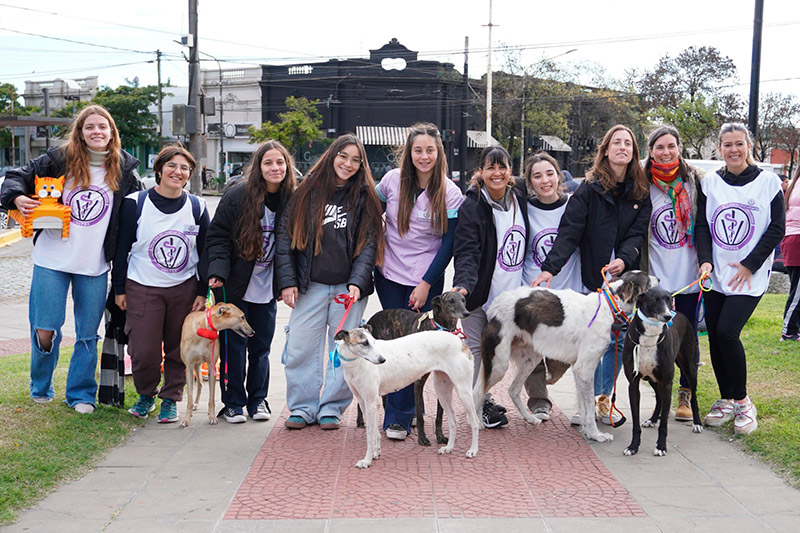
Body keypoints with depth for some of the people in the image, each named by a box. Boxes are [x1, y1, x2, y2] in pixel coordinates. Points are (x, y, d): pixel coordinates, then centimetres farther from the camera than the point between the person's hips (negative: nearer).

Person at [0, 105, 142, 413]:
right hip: (52, 261, -1)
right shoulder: (59, 160, 0)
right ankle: (40, 388, 26)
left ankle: (80, 393, 24)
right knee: (45, 331, 0)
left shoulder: (124, 169, 5)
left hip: (95, 266, 1)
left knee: (88, 335, 7)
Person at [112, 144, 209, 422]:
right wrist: (119, 288, 1)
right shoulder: (135, 204, -3)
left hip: (184, 289, 2)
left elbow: (205, 252, 8)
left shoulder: (197, 208, 3)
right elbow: (121, 248, 1)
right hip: (142, 289, -2)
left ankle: (171, 399, 23)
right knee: (143, 351, -4)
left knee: (178, 349, 6)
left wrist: (202, 292, 4)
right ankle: (146, 394, 22)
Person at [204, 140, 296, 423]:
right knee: (233, 346, 3)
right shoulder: (238, 195, -10)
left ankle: (258, 400, 24)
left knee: (261, 346, 10)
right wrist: (218, 271, -20)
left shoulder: (291, 200, 1)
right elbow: (218, 236, -7)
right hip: (235, 286, -3)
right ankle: (233, 403, 16)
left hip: (267, 289, 3)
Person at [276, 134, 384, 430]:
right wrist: (287, 281, -3)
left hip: (349, 287, 0)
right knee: (301, 348, 1)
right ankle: (303, 408, 15)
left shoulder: (365, 196, 3)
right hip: (309, 286, 0)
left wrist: (357, 282, -15)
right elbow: (286, 235, 4)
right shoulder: (308, 190, 4)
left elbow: (369, 243, -2)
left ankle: (332, 409, 18)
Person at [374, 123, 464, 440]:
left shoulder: (450, 193, -7)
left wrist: (426, 284, -9)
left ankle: (399, 417, 4)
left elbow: (449, 244, -6)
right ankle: (403, 409, 18)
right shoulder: (393, 180, -2)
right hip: (389, 275, 2)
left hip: (426, 280, -2)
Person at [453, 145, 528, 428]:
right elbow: (467, 251, -23)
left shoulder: (519, 200, 5)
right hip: (478, 293, -5)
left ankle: (481, 398, 31)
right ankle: (479, 404, 15)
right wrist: (463, 284, -39)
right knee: (476, 347, 2)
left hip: (509, 295, 5)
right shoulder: (472, 206, -14)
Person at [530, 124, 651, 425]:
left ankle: (604, 398, 19)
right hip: (593, 278, -3)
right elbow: (569, 231, -11)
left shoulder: (640, 192, 8)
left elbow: (638, 232, 2)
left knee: (620, 339, 4)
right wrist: (551, 267, -23)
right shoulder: (590, 188, -3)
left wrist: (624, 259, -17)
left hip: (626, 278, 3)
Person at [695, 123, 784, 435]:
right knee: (715, 337, 3)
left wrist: (749, 265, -10)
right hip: (715, 274, 4)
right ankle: (726, 401, 19)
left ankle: (742, 401, 1)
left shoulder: (768, 182, -1)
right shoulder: (709, 183, 7)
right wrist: (705, 260, -10)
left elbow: (777, 229, -3)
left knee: (727, 331, -16)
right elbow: (701, 225, 6)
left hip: (751, 276, -4)